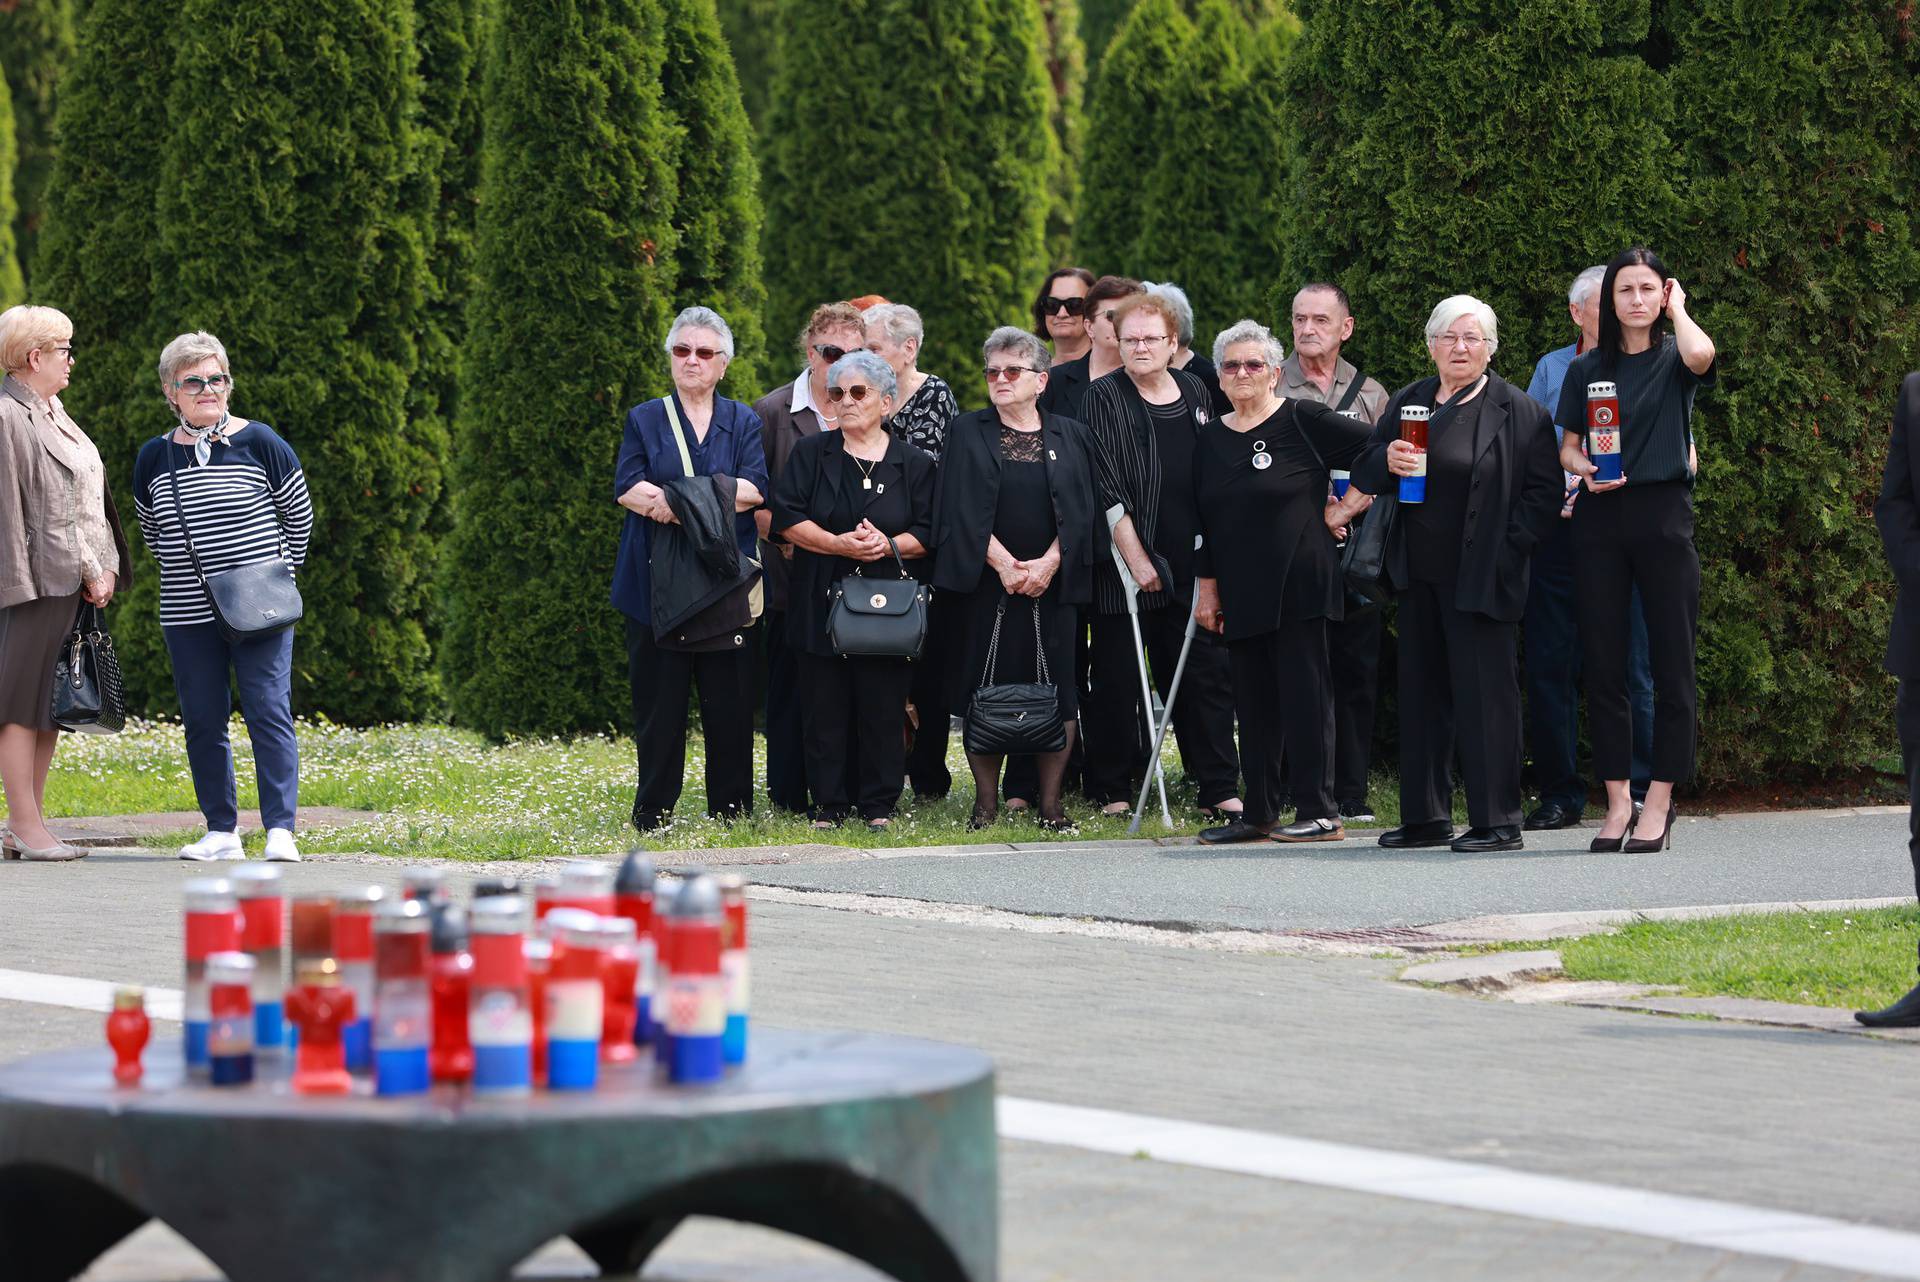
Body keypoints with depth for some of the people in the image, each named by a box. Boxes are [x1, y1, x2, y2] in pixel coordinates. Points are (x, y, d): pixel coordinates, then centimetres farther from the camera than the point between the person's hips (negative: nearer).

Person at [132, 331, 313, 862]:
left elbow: (298, 515, 9)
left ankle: (281, 831, -11)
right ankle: (221, 830, 14)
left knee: (269, 712, -9)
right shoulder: (154, 458, 6)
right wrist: (187, 571, 11)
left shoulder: (260, 444, -2)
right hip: (187, 615, 3)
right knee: (202, 722, 5)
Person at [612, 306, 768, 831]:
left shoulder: (744, 422, 12)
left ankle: (731, 808, 10)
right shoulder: (645, 419, 10)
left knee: (729, 700, 1)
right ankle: (653, 813, 6)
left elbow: (755, 488, -6)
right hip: (657, 583, -1)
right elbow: (627, 487, -6)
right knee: (659, 700, -1)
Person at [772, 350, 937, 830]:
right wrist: (840, 544, -14)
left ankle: (879, 805, 7)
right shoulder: (811, 454, 8)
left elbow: (929, 533, 5)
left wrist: (889, 545, -14)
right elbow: (787, 519, -1)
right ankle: (829, 804, 6)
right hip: (822, 603, 1)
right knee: (826, 708, -1)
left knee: (882, 709, -2)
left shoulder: (914, 463, 8)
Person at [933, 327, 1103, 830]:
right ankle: (986, 799, 5)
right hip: (986, 582, -1)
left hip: (1053, 582, 1)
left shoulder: (1071, 437, 10)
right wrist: (1003, 563, -13)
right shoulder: (968, 433, 7)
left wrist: (1048, 563, -11)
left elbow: (1080, 512, 3)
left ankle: (1051, 801, 3)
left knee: (1057, 690, -3)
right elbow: (963, 509, -2)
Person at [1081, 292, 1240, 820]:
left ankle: (1219, 787, 6)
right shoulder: (1103, 397, -5)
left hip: (1189, 560, 4)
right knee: (1118, 677, 1)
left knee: (1207, 672, 2)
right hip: (1124, 562, -4)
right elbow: (1107, 487, -10)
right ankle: (1112, 790, 10)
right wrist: (1135, 558, -15)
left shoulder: (1195, 392, 11)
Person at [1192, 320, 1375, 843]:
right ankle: (1259, 814, 13)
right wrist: (1207, 585, 11)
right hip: (1241, 593, 6)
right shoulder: (1212, 437, 13)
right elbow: (1203, 520, 15)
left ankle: (1320, 813, -4)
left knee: (1304, 694, -6)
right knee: (1253, 702, 8)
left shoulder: (1302, 420, -5)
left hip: (1296, 584, -6)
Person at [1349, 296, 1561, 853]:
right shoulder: (1406, 404, 12)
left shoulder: (1519, 412, -3)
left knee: (1485, 693, -6)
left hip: (1480, 578, -6)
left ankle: (1496, 821, -2)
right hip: (1420, 576, 6)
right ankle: (1426, 817, 18)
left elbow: (1544, 492, -4)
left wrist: (1506, 550, -12)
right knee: (1421, 692, 10)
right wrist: (1387, 461, -10)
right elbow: (1363, 477, 12)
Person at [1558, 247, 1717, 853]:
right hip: (1600, 519, 3)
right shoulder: (1587, 369, 11)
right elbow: (1568, 445, 13)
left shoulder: (1673, 360, 3)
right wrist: (1583, 469, -9)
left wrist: (1678, 308, -3)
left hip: (1663, 514, -3)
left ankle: (1659, 803, 1)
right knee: (1603, 664, 1)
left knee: (1671, 662, -3)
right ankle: (1617, 803, 7)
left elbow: (1700, 356, -21)